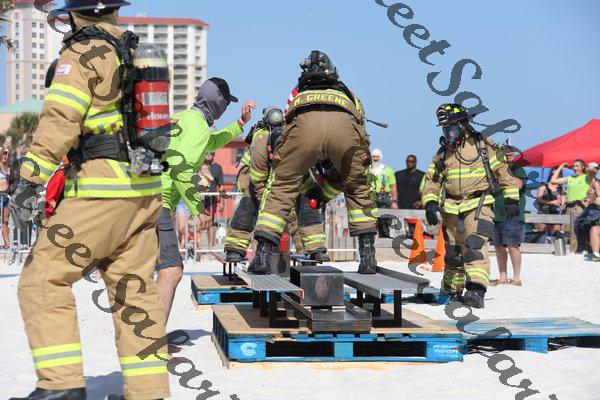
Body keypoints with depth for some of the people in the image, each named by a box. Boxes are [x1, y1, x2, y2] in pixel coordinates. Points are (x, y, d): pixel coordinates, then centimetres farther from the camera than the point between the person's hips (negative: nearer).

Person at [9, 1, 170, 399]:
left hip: (101, 188, -8)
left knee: (44, 279, -4)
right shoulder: (137, 54, 19)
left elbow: (60, 119, -17)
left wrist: (31, 179, -19)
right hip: (144, 189, 8)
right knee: (134, 288, 9)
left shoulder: (83, 54, -5)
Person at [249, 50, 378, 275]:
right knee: (358, 190, 23)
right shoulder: (348, 95, 46)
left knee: (281, 188, 14)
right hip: (345, 124, 1)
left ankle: (263, 255, 4)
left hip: (304, 123, -1)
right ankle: (368, 256, 19)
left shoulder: (297, 94, 45)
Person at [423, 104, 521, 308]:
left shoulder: (482, 145, 0)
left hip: (478, 206, -5)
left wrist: (511, 200, 1)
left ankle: (476, 291, -32)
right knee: (452, 253, 10)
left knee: (475, 246, -22)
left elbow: (502, 171, 4)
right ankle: (453, 290, 28)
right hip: (452, 209, 5)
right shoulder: (443, 152, 12)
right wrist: (430, 203, -4)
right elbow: (432, 179, 12)